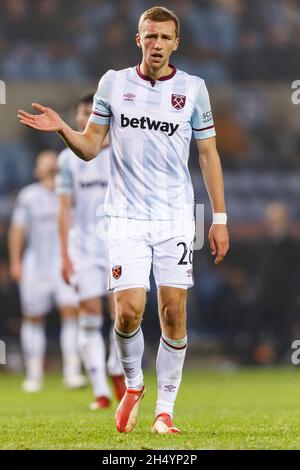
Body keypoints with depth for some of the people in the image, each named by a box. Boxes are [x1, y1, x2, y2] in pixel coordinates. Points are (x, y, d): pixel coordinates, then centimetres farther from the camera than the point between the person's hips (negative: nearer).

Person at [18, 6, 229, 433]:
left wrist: (220, 218, 6)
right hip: (127, 218, 0)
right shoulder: (113, 83, 4)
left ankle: (165, 410, 9)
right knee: (129, 311, -11)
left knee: (174, 313, -3)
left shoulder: (193, 88, 4)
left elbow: (209, 154, 9)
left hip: (176, 218, 1)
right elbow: (90, 148, 8)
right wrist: (62, 129, -13)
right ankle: (133, 385, 17)